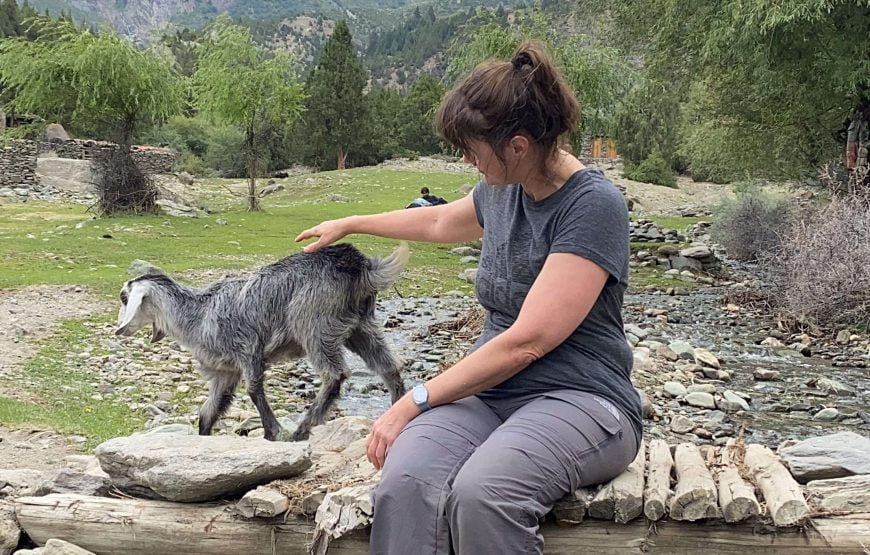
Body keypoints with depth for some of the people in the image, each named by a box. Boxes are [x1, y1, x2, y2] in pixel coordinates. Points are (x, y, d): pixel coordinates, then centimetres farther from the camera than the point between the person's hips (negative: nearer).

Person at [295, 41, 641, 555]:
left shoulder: (594, 206, -15)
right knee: (405, 481, -28)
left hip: (580, 399, -5)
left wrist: (417, 400, -15)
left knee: (480, 493, -38)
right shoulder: (503, 189, 9)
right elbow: (440, 223, 33)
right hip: (491, 391, 6)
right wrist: (349, 224, 44)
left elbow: (527, 341, -20)